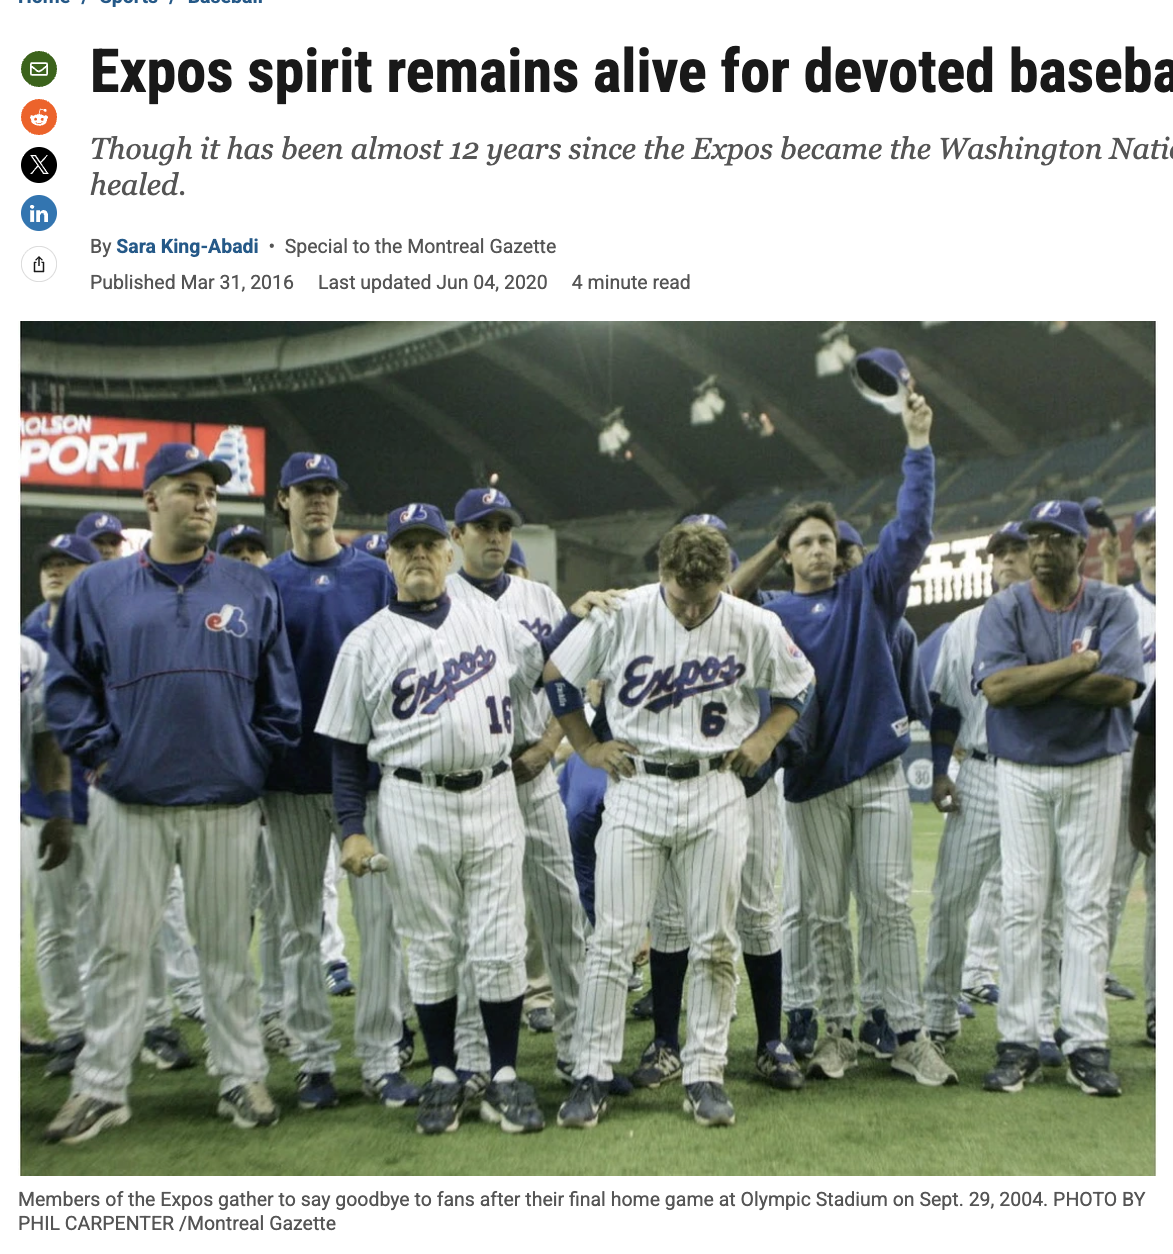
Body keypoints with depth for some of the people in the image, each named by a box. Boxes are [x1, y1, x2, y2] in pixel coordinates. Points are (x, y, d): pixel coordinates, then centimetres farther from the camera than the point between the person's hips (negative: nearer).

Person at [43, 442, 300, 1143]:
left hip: (227, 804, 0)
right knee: (121, 949, 7)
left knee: (228, 948, 10)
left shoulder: (253, 593, 6)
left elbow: (280, 692, 7)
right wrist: (98, 751, -3)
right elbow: (67, 684, 6)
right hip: (129, 802, 0)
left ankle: (244, 1078, 21)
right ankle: (102, 1089, 19)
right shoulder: (99, 589, 4)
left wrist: (260, 761, 2)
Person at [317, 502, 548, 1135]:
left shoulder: (489, 616, 8)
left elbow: (540, 668, 24)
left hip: (493, 797, 1)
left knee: (500, 947, 3)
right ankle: (443, 1077, 22)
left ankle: (505, 1077, 16)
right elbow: (347, 745, 2)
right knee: (430, 949, 8)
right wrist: (352, 828, -4)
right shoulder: (366, 642, 2)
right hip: (413, 805, -1)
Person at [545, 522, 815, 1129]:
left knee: (713, 941, 3)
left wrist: (765, 738, 2)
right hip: (635, 788, -1)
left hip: (716, 791, 1)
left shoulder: (755, 626, -4)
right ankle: (592, 1075, 8)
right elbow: (557, 674, 5)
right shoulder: (620, 614, -7)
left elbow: (799, 684, 14)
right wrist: (587, 748, 3)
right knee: (612, 938, -2)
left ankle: (704, 1073, 17)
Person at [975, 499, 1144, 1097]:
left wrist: (1034, 681, -14)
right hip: (1021, 772, 0)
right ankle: (1018, 1042, 7)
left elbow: (1121, 686, -15)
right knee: (1021, 906, 1)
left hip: (1094, 770, 0)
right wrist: (1079, 664, -14)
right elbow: (997, 687, -16)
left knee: (1088, 906, 3)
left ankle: (1086, 1043, 10)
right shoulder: (1004, 609, -1)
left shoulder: (1113, 605, -1)